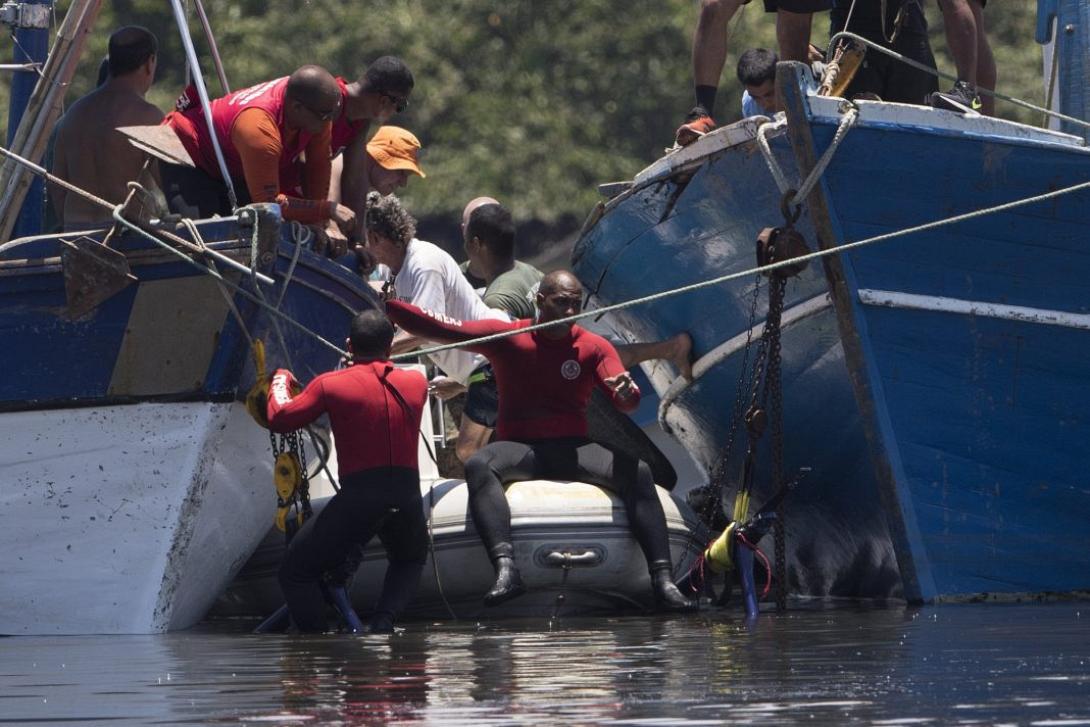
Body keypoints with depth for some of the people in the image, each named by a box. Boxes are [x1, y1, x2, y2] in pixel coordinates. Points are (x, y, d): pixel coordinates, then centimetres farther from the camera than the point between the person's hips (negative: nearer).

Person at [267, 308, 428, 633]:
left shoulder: (331, 385, -2)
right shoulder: (416, 383, 9)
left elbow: (279, 418, 6)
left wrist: (280, 380, 26)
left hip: (358, 496, -4)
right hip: (407, 494, 4)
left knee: (296, 573, 10)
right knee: (410, 560, 34)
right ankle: (384, 621, 8)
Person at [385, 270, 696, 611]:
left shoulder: (594, 347, 6)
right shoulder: (505, 336, 3)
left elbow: (624, 401, -5)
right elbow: (438, 328, -1)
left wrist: (626, 393, -30)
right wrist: (387, 304, -11)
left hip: (574, 449, 1)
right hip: (519, 449, -1)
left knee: (638, 472, -26)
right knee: (478, 465, -35)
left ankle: (662, 580, -31)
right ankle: (505, 567, -53)